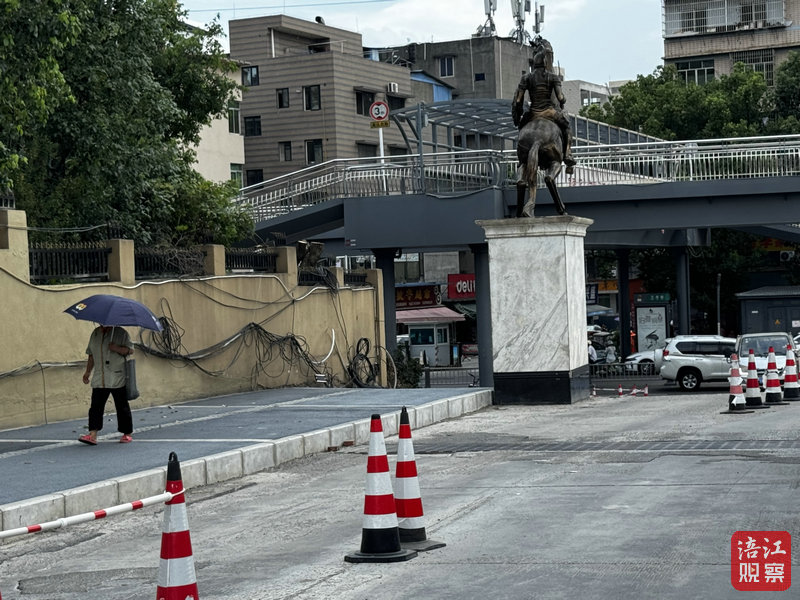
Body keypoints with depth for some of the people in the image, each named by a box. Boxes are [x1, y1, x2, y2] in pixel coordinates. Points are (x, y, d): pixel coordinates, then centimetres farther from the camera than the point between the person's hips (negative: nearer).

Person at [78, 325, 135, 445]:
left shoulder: (121, 333, -1)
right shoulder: (95, 334, 14)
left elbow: (130, 350, -4)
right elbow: (91, 355, 22)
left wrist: (117, 348, -20)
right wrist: (88, 372, 18)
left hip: (117, 379, -4)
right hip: (99, 380, 4)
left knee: (122, 407, 2)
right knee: (96, 406, -4)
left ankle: (127, 434, 13)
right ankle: (92, 435, -8)